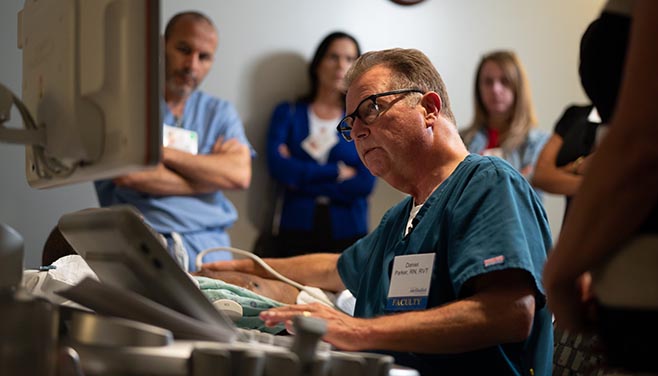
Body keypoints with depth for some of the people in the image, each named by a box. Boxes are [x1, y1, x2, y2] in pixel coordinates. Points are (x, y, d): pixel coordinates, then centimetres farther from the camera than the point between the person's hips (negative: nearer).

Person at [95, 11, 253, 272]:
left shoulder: (219, 112, 19)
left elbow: (239, 175, 0)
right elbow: (129, 175, -10)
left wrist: (163, 152, -4)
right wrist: (211, 171, 1)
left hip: (207, 244, 3)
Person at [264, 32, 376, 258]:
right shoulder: (288, 113, 8)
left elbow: (365, 184, -5)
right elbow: (278, 167, -8)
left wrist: (300, 176, -6)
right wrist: (338, 172, -9)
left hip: (348, 233, 0)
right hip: (296, 231, 0)